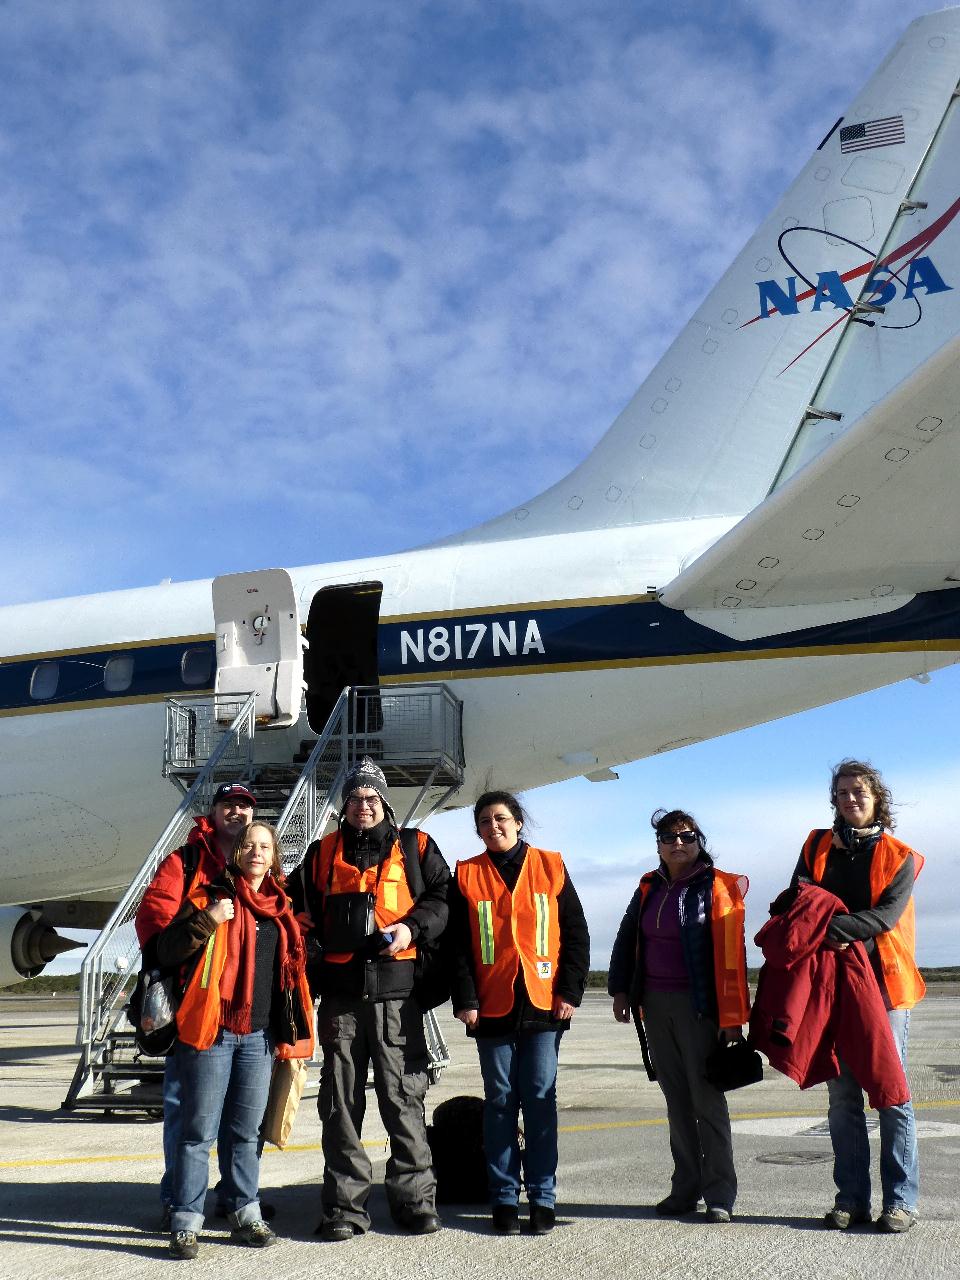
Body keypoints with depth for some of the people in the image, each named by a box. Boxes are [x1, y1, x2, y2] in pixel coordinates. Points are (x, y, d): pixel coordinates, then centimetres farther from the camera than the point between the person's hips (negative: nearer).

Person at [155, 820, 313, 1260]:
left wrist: (296, 1019, 16)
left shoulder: (281, 909, 13)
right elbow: (166, 951, -9)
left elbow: (292, 966, 23)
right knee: (200, 1130, -1)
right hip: (211, 1030, -4)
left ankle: (244, 1213, 21)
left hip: (259, 1034, 4)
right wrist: (206, 921, -20)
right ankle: (186, 1221, 6)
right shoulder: (211, 896, -2)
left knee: (246, 1130, 12)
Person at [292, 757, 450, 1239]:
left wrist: (413, 927, -9)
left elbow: (443, 898, 6)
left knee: (404, 1097, 0)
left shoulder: (416, 848, 8)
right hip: (340, 995, 2)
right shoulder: (323, 853, 15)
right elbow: (302, 908, 22)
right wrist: (308, 941, 3)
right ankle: (345, 1207, 14)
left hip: (397, 994, -2)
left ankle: (414, 1199, 12)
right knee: (341, 1103, 5)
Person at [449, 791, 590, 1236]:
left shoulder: (550, 867, 5)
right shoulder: (467, 875, 6)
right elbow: (457, 945, 4)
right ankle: (504, 1197, 13)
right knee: (500, 1101, 5)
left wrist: (570, 991, -3)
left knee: (541, 1099, 2)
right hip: (492, 1005, 0)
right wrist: (465, 998, -5)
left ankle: (542, 1196, 11)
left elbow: (576, 933, 4)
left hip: (543, 1004, 0)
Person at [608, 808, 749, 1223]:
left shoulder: (717, 887, -6)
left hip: (697, 1006, -5)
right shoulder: (649, 888, 10)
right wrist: (620, 989, 11)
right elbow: (626, 938, 19)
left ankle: (720, 1194, 7)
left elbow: (731, 955, -11)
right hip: (656, 1005, 5)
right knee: (676, 1099, 11)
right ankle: (686, 1188, 19)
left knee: (706, 1098, -2)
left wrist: (732, 1016, -15)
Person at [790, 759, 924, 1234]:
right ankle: (851, 1199, 13)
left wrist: (834, 927, -27)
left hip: (884, 983, -3)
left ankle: (900, 1201, 7)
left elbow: (888, 913, -13)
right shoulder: (817, 846, 12)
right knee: (842, 1095, 6)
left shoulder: (899, 856, 2)